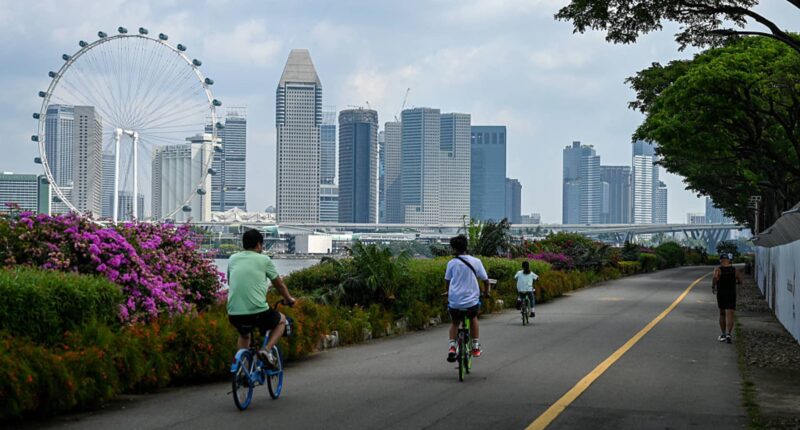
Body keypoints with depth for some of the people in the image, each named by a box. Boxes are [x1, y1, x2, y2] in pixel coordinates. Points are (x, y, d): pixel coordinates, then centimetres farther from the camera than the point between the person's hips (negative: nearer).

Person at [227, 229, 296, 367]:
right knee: (281, 320, 27)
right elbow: (279, 284, 16)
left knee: (244, 335, 37)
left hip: (234, 314, 4)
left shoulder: (232, 259, 13)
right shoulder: (264, 260, 4)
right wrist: (289, 299, 36)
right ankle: (267, 349, 5)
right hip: (258, 312, -4)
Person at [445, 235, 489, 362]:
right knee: (473, 318, 32)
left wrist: (449, 294, 28)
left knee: (455, 323, 25)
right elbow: (485, 280, 5)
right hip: (472, 301, 0)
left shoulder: (451, 263, -3)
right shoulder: (476, 262, -1)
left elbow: (447, 281, 8)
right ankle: (475, 347, 26)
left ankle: (451, 346, 3)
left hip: (454, 302, 0)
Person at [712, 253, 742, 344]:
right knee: (729, 316, -7)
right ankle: (728, 334, -25)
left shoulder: (718, 270, -8)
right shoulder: (735, 270, 0)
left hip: (721, 294, 0)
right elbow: (740, 281, 7)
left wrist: (713, 287, -11)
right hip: (732, 294, 0)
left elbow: (715, 278, -26)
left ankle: (723, 335, 25)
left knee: (722, 315, 18)